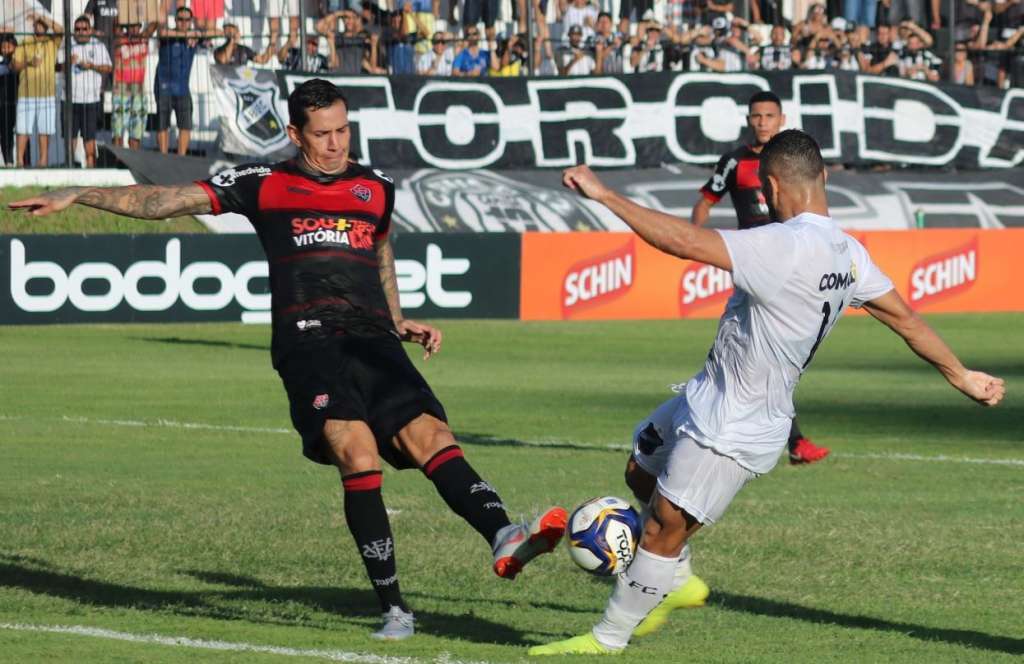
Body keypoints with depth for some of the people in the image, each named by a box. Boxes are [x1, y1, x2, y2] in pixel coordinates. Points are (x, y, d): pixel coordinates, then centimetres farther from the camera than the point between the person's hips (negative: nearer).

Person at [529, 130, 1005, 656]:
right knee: (640, 473, 24)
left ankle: (607, 637, 11)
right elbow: (906, 319, 10)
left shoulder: (783, 247, -29)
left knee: (664, 530, 1)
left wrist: (605, 196, -29)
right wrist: (960, 375, 23)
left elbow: (685, 241, -35)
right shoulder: (847, 253, 0)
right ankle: (675, 580, 39)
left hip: (731, 433, -10)